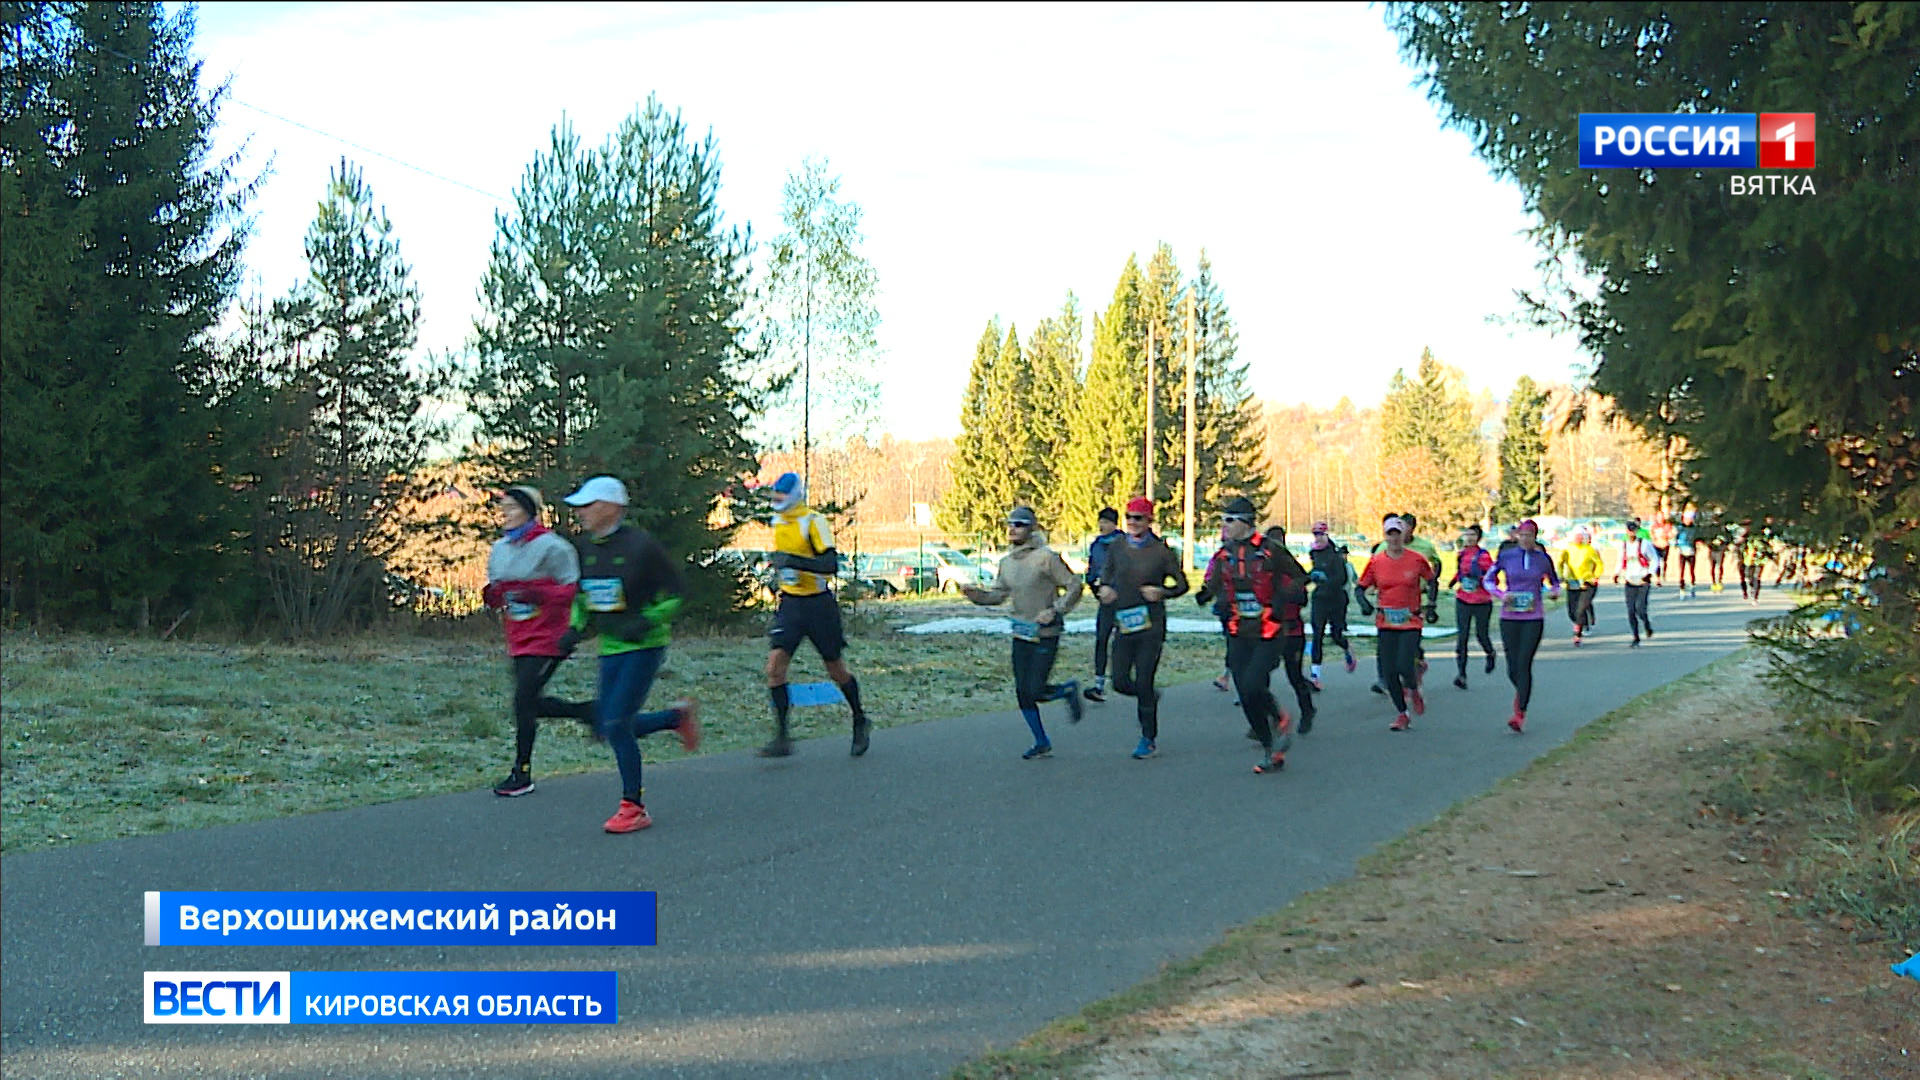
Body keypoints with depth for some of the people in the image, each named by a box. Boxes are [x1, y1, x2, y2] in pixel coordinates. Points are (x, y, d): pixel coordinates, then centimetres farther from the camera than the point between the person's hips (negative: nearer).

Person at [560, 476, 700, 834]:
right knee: (607, 727, 8)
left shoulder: (639, 545, -15)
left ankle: (634, 808, 3)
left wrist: (645, 623, -21)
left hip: (644, 646, -7)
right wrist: (576, 628, 6)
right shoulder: (584, 547, 4)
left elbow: (675, 593, -10)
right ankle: (678, 715, 32)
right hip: (609, 648, 7)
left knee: (617, 725, -12)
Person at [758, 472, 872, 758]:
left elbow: (831, 565, -23)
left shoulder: (813, 522, -14)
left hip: (819, 605, -6)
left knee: (836, 671, 8)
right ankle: (782, 738, -10)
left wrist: (796, 562, -31)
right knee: (775, 667, -12)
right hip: (789, 604, 6)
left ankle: (861, 722, 32)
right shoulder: (778, 522, 9)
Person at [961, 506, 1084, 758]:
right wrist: (974, 593, -6)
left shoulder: (1046, 557, -13)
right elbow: (997, 595, 11)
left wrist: (1055, 610, -19)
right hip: (1021, 634, 7)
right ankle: (1042, 743, 21)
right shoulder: (1007, 562, 8)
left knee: (1037, 691, -9)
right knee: (1022, 693, 7)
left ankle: (1069, 690, 23)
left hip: (1045, 635, -7)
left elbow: (1074, 586, -9)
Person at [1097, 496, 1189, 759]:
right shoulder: (1117, 547, 5)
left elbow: (1181, 585, 4)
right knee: (1121, 682, 0)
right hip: (1124, 626, 4)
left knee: (1143, 684, -3)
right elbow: (1107, 575, 18)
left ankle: (1149, 740, 12)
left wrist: (1162, 592, -14)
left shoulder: (1161, 551, -4)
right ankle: (1150, 698, 33)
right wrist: (1105, 589, -4)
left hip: (1151, 626, -4)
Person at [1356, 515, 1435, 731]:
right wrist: (1364, 603, -12)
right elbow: (1361, 587, 7)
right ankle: (1402, 714, 18)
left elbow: (1431, 580, 13)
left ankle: (1414, 691, 20)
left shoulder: (1417, 560, -2)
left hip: (1411, 621, -2)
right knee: (1388, 671, 1)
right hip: (1386, 622, 2)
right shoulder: (1376, 561, 0)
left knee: (1404, 666, -16)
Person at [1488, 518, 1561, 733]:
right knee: (1512, 667, 3)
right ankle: (1521, 692, 36)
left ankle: (1520, 713, -11)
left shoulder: (1544, 559, 3)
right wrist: (1501, 594, -8)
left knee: (1524, 665, -11)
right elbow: (1489, 580, 10)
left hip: (1534, 618, -1)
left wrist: (1553, 591, -6)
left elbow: (1554, 582, 16)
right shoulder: (1507, 556, 2)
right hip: (1509, 617, 1)